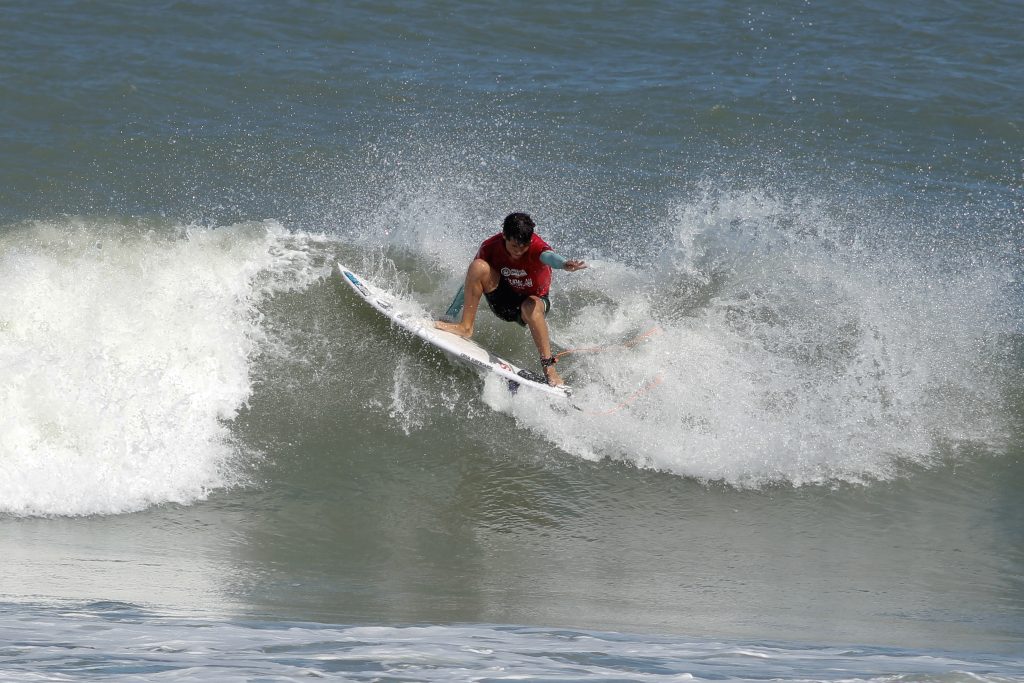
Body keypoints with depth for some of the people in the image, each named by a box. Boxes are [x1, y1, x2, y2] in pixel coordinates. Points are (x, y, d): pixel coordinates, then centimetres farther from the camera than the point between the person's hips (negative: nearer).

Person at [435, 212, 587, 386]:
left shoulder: (536, 246, -28)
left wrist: (564, 264, -78)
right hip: (502, 299, 3)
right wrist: (449, 317, -9)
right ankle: (465, 327, -16)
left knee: (531, 308, -40)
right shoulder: (491, 246, -18)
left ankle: (548, 366, -33)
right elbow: (470, 284, -9)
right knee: (478, 266, -23)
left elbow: (548, 256, -54)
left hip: (533, 298, -3)